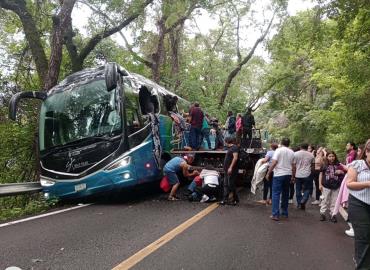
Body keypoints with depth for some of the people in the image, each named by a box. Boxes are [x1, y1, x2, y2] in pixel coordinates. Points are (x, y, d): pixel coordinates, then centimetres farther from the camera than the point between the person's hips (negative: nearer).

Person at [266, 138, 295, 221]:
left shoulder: (279, 150, -7)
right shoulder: (292, 152, 7)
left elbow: (273, 163, -15)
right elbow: (293, 166, 7)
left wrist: (268, 173, -9)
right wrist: (293, 176, 17)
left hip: (279, 174, -5)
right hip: (288, 174, 5)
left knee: (276, 194, -3)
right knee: (285, 194, 17)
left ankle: (275, 214, -8)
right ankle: (285, 213, 26)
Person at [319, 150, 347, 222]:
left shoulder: (338, 165, 3)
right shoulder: (324, 165, -2)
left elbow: (345, 172, 12)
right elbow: (321, 175, 2)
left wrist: (341, 172, -11)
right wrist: (320, 184, -2)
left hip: (336, 186, 2)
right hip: (326, 186, -1)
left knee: (334, 202, 8)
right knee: (325, 200, 6)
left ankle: (333, 215, 17)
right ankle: (322, 214, 14)